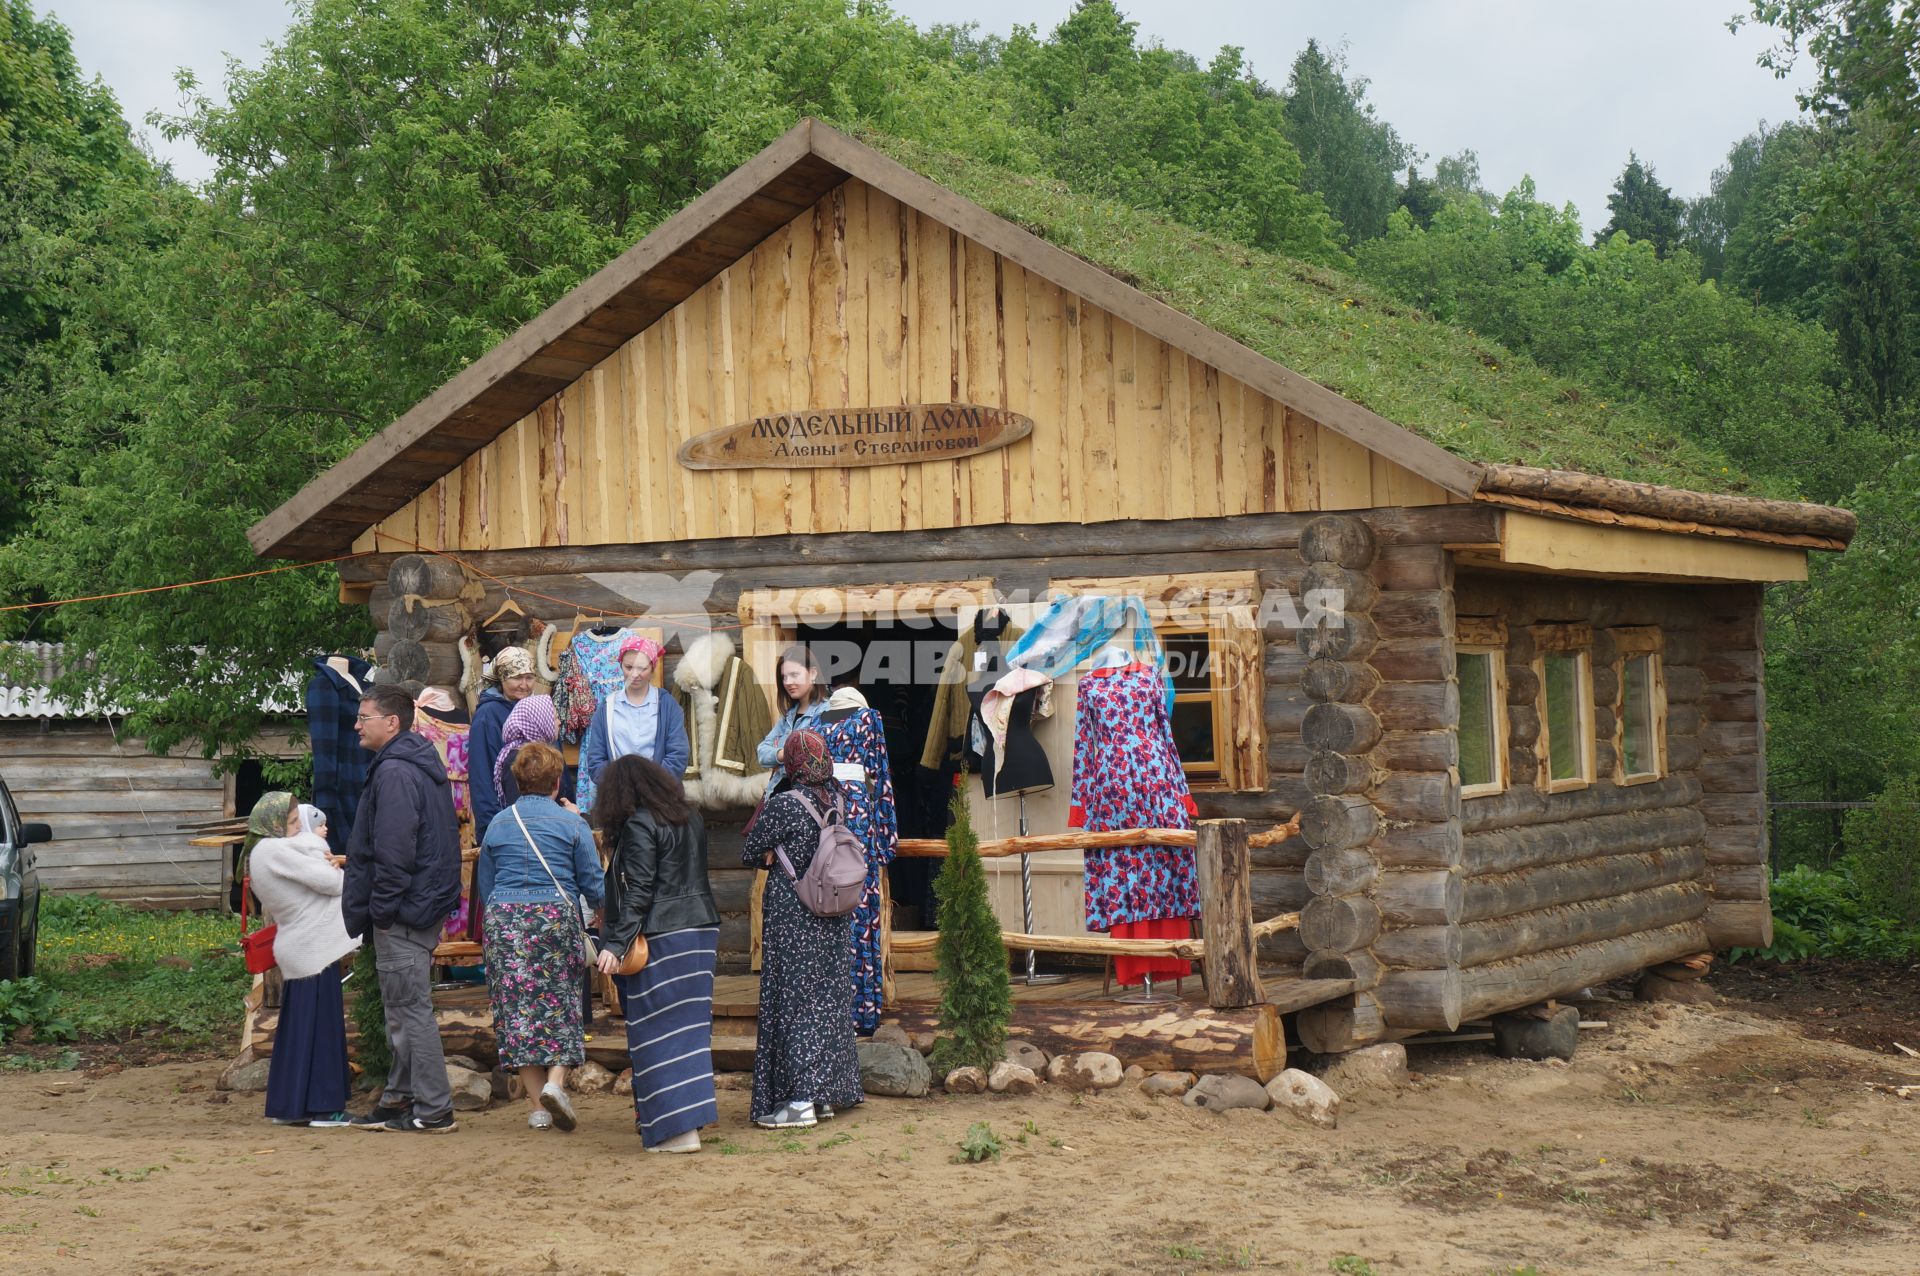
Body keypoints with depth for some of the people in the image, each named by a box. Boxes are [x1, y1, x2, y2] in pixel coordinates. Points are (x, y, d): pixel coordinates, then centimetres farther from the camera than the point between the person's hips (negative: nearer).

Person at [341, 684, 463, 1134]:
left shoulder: (395, 772, -18)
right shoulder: (421, 764, 16)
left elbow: (393, 851, -23)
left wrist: (382, 910, -17)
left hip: (403, 912, -11)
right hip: (425, 906, 11)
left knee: (410, 1009, -5)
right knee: (403, 1008, 17)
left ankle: (434, 1111, -1)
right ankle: (400, 1098, 24)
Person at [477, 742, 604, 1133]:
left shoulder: (497, 825, 9)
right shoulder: (572, 824, 1)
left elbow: (484, 887, 14)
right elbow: (593, 884, 2)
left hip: (504, 920, 2)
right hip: (557, 917, -2)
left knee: (517, 1007, 5)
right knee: (561, 1004, 6)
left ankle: (538, 1106, 3)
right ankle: (555, 1081, -16)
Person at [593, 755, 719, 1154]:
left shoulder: (639, 825, -11)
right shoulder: (690, 818, 12)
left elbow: (639, 891, -17)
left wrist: (617, 944, -19)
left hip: (661, 936, -8)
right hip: (702, 928, 8)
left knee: (658, 1030, -4)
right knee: (689, 1026, 12)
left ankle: (677, 1128, -8)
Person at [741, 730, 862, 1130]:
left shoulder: (783, 804, -15)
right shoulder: (835, 799, 3)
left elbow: (751, 853, -8)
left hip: (791, 916, -6)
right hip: (832, 921, 6)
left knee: (792, 1000, -2)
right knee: (827, 998, 12)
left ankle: (800, 1100, -4)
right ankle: (825, 1092, 19)